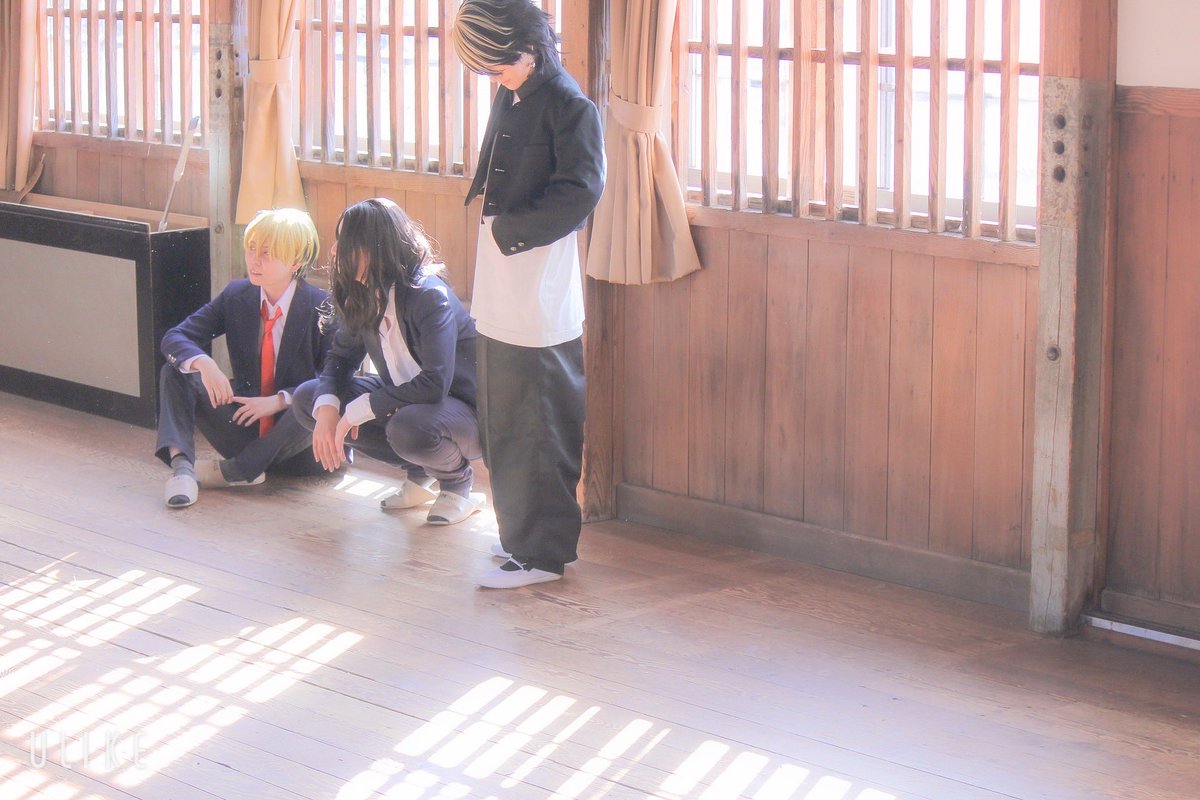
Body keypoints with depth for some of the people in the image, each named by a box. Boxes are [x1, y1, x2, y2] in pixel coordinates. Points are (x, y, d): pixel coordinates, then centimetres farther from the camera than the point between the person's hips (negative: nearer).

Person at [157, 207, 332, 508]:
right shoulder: (236, 295, 0)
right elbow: (174, 338, -5)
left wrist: (279, 400, -27)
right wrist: (203, 363, -27)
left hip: (289, 442, -4)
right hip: (244, 422, 4)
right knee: (175, 372, -10)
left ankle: (236, 470, -22)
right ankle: (181, 463, -31)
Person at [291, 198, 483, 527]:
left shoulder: (429, 296, -27)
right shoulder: (361, 296, -4)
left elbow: (435, 383, -35)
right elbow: (340, 357, 5)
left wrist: (355, 412, -30)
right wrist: (327, 408, -18)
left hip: (466, 411, -8)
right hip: (403, 400, 8)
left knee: (408, 427, -40)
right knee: (307, 398, -4)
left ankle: (458, 480, -3)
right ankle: (418, 472, 6)